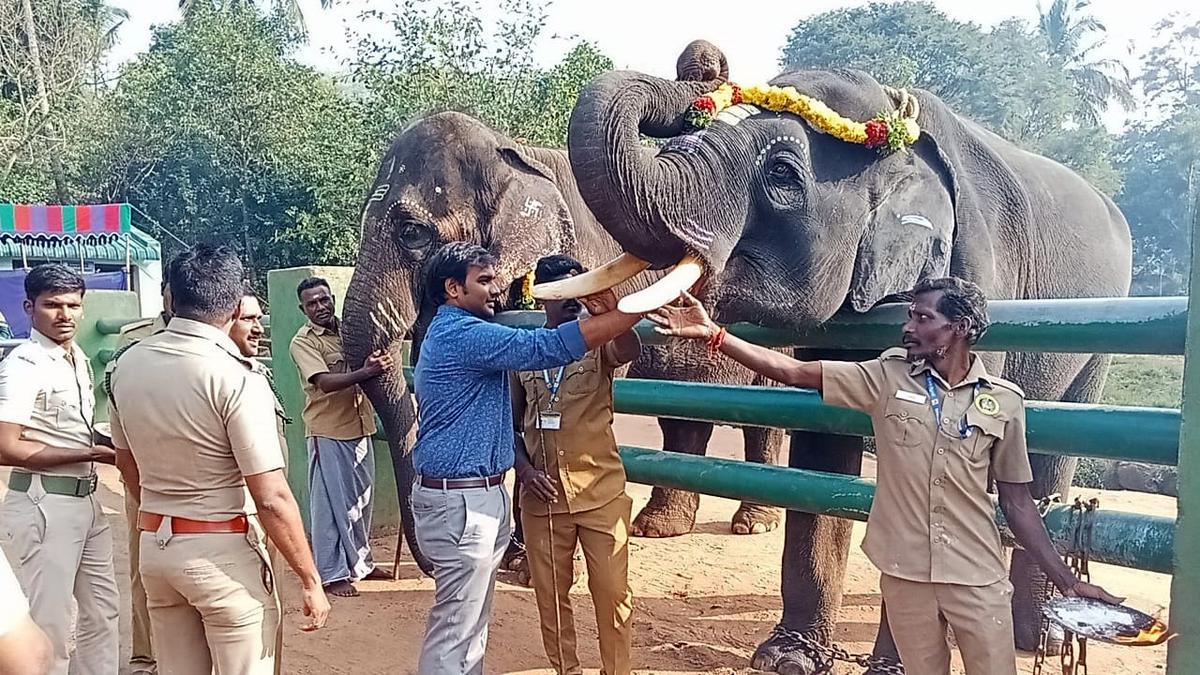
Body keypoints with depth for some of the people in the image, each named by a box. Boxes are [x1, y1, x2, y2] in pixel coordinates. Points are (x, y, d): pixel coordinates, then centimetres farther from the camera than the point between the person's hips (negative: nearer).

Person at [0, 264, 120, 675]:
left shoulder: (80, 360, 11)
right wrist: (94, 453, -19)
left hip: (86, 499, 9)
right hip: (44, 504, -8)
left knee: (102, 610, 17)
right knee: (48, 626, -1)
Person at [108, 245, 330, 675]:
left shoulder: (128, 365, 1)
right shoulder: (235, 377, -20)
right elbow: (272, 499, -20)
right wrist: (310, 580, -11)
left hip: (153, 544, 7)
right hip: (222, 551, -6)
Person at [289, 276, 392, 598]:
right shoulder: (303, 341, -10)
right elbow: (324, 382, -24)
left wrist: (380, 362, -7)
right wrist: (365, 372, -37)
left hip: (360, 426, 6)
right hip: (328, 432, -6)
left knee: (361, 499, 15)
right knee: (332, 503, 0)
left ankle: (360, 562, 29)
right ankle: (332, 574, 10)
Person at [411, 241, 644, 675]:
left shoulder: (453, 333, 16)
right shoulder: (462, 334, -17)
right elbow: (548, 347, -27)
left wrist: (610, 314, 4)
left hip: (477, 495, 11)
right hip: (461, 501, -11)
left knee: (471, 620, 17)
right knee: (456, 625, -2)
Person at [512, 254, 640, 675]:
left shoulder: (598, 344, -1)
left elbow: (630, 350, -26)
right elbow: (512, 423, 11)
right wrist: (524, 469, -4)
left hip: (600, 491, -2)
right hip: (542, 494, 3)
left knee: (612, 591, 3)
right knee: (551, 593, 12)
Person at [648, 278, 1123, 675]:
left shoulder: (1004, 401, -1)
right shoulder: (886, 378, -1)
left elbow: (1016, 501, 6)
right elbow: (793, 372, -4)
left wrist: (1065, 580, 3)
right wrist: (714, 335, -11)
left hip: (977, 579, -1)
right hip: (905, 573, 1)